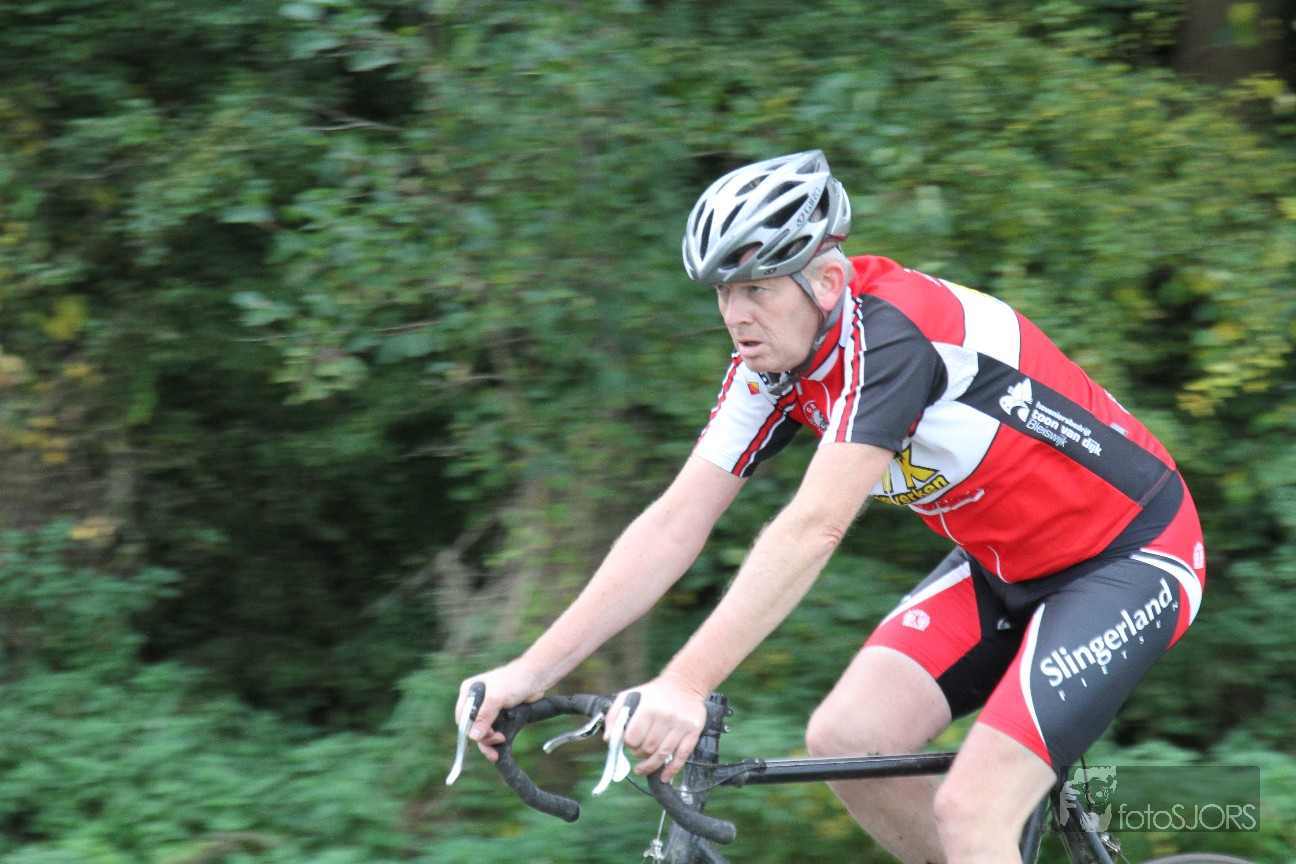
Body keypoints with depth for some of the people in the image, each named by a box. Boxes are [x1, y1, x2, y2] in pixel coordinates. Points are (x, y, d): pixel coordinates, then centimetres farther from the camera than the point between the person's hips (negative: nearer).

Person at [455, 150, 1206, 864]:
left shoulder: (891, 335, -29)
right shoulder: (775, 361, -5)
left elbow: (813, 530, -39)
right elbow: (675, 526, -7)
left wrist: (685, 687, -46)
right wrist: (531, 671, -16)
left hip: (1131, 558, -8)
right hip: (1004, 566, 8)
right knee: (845, 740, -9)